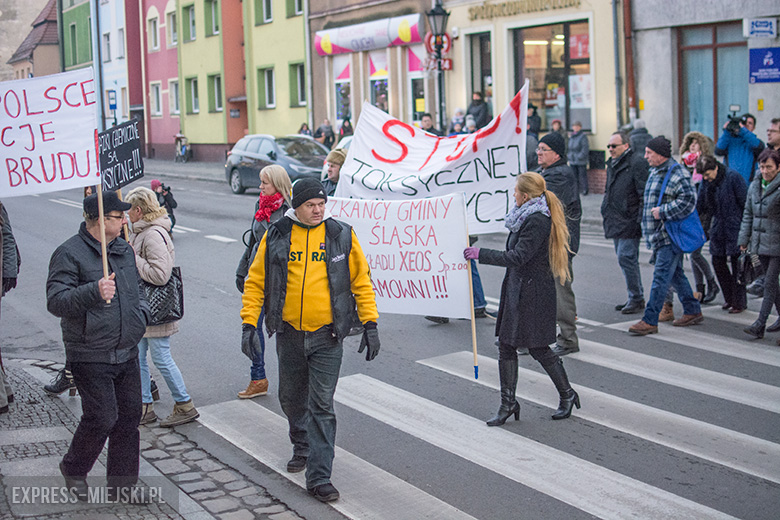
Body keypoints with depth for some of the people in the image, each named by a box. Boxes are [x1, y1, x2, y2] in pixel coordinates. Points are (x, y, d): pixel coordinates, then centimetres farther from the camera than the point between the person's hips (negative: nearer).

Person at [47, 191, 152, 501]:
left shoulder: (124, 249, 12)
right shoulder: (69, 253, -12)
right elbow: (55, 301, -21)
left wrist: (141, 313, 10)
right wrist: (94, 292, -34)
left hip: (126, 353, 7)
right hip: (91, 356, -7)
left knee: (129, 417, 8)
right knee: (101, 418, -7)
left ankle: (122, 484, 21)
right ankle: (73, 469, 21)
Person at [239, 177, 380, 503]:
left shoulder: (341, 236, -2)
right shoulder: (276, 236, 0)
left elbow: (361, 281, 3)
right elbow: (256, 281, 5)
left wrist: (370, 324, -2)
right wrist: (249, 323, -2)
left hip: (327, 336, -2)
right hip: (289, 334, 2)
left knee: (322, 406, -5)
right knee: (291, 399, 18)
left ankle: (319, 478, -2)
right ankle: (302, 447, 45)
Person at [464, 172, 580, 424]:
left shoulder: (538, 221, -20)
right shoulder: (527, 216, 11)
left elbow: (518, 257, -25)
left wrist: (481, 254, -22)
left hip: (533, 292, -10)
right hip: (517, 289, 10)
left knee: (538, 348, 2)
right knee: (506, 345, 7)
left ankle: (567, 394, 21)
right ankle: (508, 403, 14)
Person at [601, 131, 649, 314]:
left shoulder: (637, 162, -12)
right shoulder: (612, 164, 16)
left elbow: (644, 194, -15)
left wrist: (640, 220, -19)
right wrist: (606, 213, 22)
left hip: (630, 221, -9)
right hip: (616, 221, 9)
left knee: (626, 258, -11)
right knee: (625, 259, 12)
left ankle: (636, 298, -2)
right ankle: (635, 297, 20)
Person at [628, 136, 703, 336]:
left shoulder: (677, 175, -16)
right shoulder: (655, 172, 15)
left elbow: (688, 201, -23)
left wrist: (662, 211, -21)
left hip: (671, 236, -10)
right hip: (658, 234, 10)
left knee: (661, 277, -9)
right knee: (675, 274, 17)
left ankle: (650, 321, -9)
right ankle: (693, 311, 29)